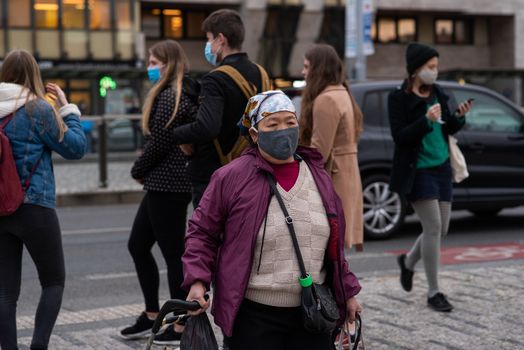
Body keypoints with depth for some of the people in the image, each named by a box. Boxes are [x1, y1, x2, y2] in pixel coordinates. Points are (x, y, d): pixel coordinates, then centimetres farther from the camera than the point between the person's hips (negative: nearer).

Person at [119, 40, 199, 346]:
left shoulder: (169, 97, -16)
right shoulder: (185, 94, 13)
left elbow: (159, 143, -18)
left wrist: (138, 171, 0)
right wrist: (146, 172, 9)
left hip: (167, 185, -10)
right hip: (167, 184, 10)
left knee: (173, 254, -2)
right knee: (138, 245, 17)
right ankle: (152, 316, 25)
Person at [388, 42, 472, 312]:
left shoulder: (438, 94, 7)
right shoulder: (399, 98, -10)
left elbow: (448, 130, 15)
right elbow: (399, 136, -16)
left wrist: (459, 117, -5)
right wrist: (426, 121, -27)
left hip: (441, 168, 6)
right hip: (417, 169, -6)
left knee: (441, 229, 9)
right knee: (433, 226, -11)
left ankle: (408, 262, 38)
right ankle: (434, 293, -1)